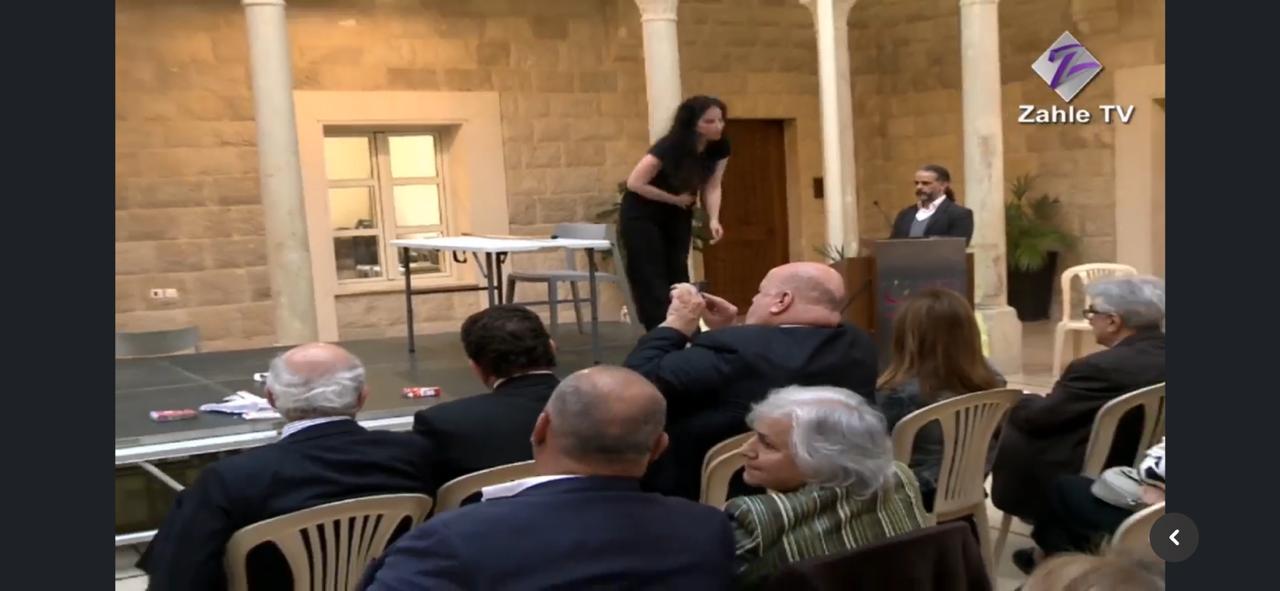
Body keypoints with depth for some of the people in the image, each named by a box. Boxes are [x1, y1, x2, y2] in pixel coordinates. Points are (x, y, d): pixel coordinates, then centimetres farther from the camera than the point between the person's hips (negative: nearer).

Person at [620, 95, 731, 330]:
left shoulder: (719, 147, -13)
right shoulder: (669, 148, -31)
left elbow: (712, 186, -7)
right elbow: (635, 183, -27)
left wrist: (713, 219, -23)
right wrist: (675, 199, -21)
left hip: (677, 216, 6)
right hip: (642, 215, -6)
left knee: (678, 276, 6)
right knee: (651, 280, -7)